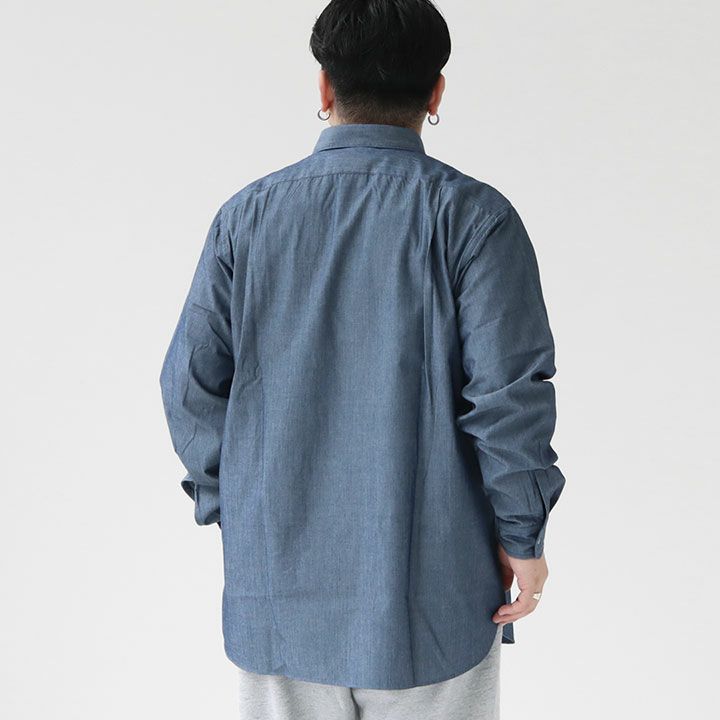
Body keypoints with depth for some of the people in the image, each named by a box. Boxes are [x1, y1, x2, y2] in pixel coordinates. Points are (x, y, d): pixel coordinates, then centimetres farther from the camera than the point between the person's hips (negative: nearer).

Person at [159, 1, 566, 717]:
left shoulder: (247, 214, 0)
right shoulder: (472, 215, -9)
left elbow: (191, 383, -1)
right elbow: (509, 392, -15)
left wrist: (228, 510, 11)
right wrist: (523, 535, -3)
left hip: (277, 576, 3)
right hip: (428, 584, -2)